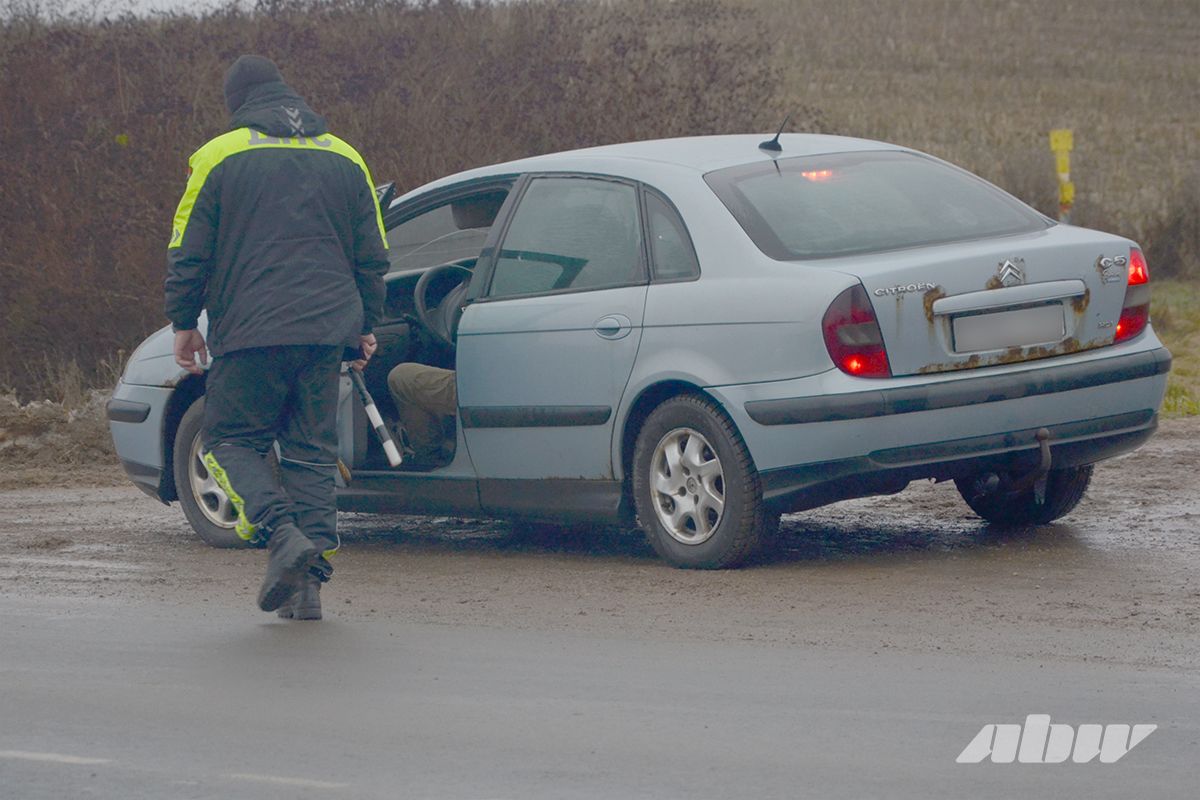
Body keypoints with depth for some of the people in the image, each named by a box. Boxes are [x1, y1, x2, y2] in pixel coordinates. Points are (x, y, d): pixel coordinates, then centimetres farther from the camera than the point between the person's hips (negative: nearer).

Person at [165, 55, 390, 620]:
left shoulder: (220, 157, 1)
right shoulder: (344, 158, 13)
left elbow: (187, 254, 1)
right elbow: (372, 256, 16)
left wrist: (184, 324, 10)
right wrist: (365, 327, 25)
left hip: (250, 331, -4)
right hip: (327, 331, 4)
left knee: (232, 439, 7)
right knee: (311, 450, 9)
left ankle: (282, 532, -17)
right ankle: (307, 581, 0)